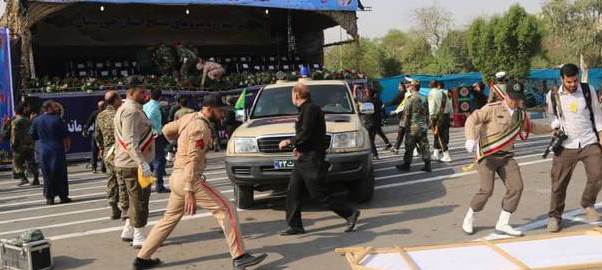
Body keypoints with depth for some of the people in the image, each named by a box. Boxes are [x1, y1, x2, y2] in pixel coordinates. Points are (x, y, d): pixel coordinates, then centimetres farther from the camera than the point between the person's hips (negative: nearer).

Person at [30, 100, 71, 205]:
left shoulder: (37, 120, 1)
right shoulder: (57, 120, -10)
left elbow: (32, 135, 8)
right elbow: (65, 136, -7)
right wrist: (67, 146, 10)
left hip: (43, 151, 3)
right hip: (57, 150, -3)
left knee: (47, 174, 8)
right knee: (60, 173, 6)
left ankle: (49, 197, 8)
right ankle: (63, 196, 9)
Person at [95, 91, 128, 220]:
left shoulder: (100, 116, 8)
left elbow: (98, 134, 17)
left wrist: (101, 148, 28)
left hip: (107, 152, 8)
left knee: (111, 180, 13)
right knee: (123, 181, -1)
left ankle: (114, 209, 18)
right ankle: (125, 209, 4)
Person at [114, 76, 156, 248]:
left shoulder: (126, 109, 17)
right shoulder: (131, 111, -18)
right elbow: (130, 141, -29)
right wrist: (142, 163, -35)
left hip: (131, 163, 11)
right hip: (134, 164, -11)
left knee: (137, 199, 20)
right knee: (139, 200, -3)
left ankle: (128, 231, 29)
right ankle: (139, 238, 5)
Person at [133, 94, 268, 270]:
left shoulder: (189, 118, 10)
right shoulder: (201, 127, -17)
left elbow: (167, 130, 23)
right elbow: (193, 160, -24)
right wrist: (189, 191, -27)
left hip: (177, 177, 9)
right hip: (189, 179, -9)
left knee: (170, 219, 21)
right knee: (226, 210, -7)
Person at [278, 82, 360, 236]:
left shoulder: (310, 109, -16)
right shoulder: (306, 109, 16)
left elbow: (306, 134, -22)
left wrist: (289, 142, -10)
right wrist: (299, 147, 17)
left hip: (312, 160, -10)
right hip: (304, 159, 10)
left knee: (320, 194, -6)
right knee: (293, 192, 9)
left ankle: (350, 213, 4)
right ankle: (295, 226, 14)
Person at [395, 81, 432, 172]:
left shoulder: (411, 99, -12)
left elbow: (407, 113, -11)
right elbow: (427, 113, 13)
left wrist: (405, 125, -2)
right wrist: (426, 124, 19)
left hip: (414, 126, -6)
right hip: (423, 126, 6)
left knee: (409, 147, 4)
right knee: (424, 146, 6)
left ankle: (406, 164, 12)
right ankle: (427, 165, 4)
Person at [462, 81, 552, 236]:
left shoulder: (521, 115, 12)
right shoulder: (493, 109, -9)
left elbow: (532, 127, 30)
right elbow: (472, 120, -16)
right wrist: (471, 139, -31)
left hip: (507, 156, 6)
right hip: (487, 155, -6)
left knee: (516, 187, -5)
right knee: (487, 190, -13)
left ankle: (502, 224, 7)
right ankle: (469, 219, 11)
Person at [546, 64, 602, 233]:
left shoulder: (588, 91, -1)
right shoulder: (553, 95, -3)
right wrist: (556, 126, -1)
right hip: (565, 145, -1)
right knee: (559, 182, -2)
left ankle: (587, 204, 19)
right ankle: (555, 216, 14)